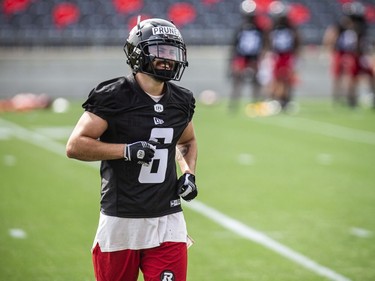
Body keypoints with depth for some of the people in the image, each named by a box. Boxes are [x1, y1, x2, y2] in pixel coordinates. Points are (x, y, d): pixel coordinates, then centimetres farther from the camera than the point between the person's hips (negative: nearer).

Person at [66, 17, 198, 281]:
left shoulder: (181, 101, 8)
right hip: (121, 220, -4)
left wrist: (189, 173, 8)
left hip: (168, 221, 4)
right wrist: (127, 151, -19)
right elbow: (75, 146, -12)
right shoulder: (114, 97, -10)